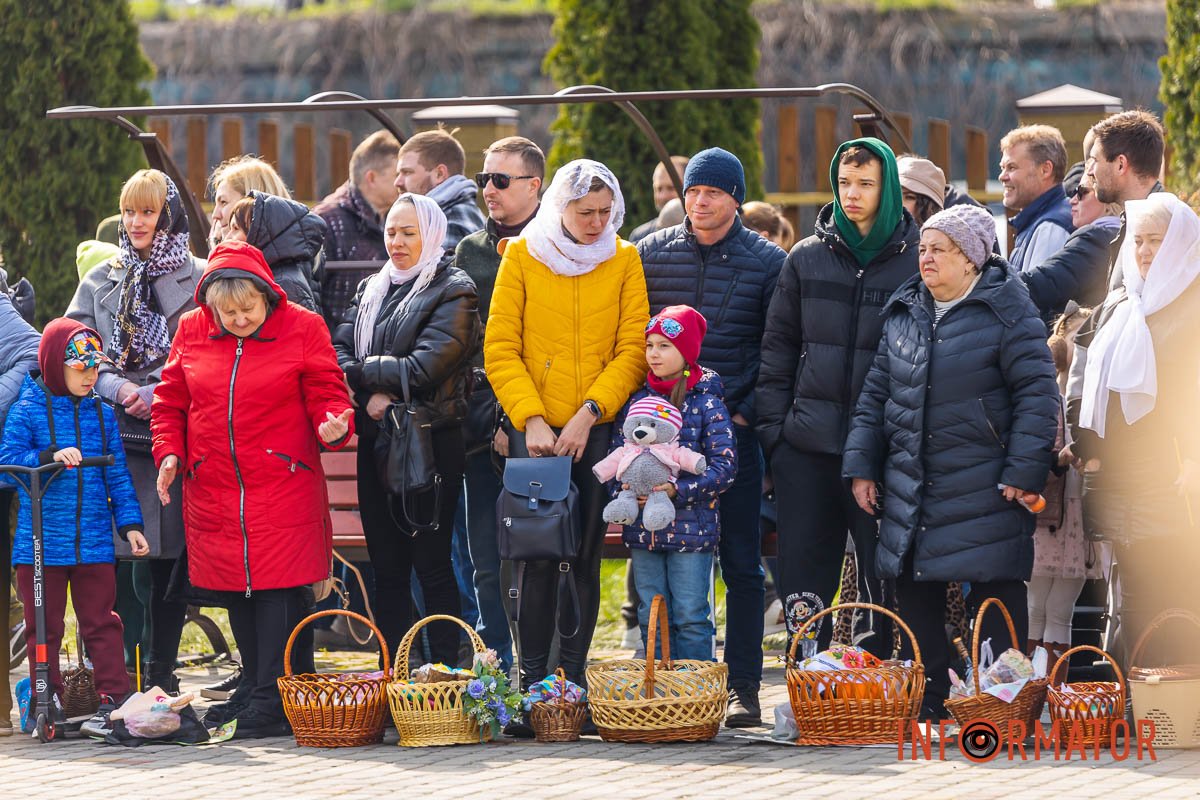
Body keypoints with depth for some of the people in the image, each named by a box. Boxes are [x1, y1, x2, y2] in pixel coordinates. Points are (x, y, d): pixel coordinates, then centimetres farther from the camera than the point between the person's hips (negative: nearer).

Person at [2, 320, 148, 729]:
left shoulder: (102, 414, 8)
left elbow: (117, 475, 12)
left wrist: (130, 524, 6)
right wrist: (50, 457, -24)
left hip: (94, 540, 3)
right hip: (41, 539, -3)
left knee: (101, 622, 4)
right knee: (44, 626, 5)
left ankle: (114, 697, 6)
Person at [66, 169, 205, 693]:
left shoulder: (200, 281, 5)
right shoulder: (100, 281, 14)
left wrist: (158, 395, -12)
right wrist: (117, 388, -8)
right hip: (111, 436, 2)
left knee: (170, 558, 0)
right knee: (109, 558, -4)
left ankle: (162, 673, 9)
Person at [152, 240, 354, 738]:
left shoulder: (302, 329, -1)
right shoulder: (191, 332, 8)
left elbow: (326, 394, -1)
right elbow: (171, 401, 14)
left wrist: (333, 424, -22)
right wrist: (169, 452, 0)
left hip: (283, 488, -4)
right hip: (213, 490, 4)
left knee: (279, 588, -9)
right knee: (236, 592, 9)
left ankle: (274, 699, -7)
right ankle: (254, 689, 20)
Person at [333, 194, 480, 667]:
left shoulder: (453, 292, -5)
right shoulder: (371, 291, 17)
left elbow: (425, 367, -15)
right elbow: (338, 350, 8)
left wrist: (361, 371, -7)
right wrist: (370, 393, -11)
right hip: (376, 441, 7)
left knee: (431, 565, -4)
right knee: (386, 566, 8)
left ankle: (446, 670, 0)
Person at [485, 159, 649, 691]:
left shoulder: (624, 260, 6)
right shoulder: (523, 255, 3)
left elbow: (634, 349, 0)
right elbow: (500, 349, -1)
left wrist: (588, 413, -11)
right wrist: (531, 419, -11)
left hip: (600, 428, 1)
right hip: (534, 429, -1)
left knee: (585, 555, 2)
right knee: (537, 556, -5)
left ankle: (573, 674, 7)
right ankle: (532, 679, 0)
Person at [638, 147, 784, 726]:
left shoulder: (767, 262, 2)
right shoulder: (650, 254, 8)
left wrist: (746, 412, -7)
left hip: (733, 430, -2)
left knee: (741, 564, -1)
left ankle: (742, 686, 3)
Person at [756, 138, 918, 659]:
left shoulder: (915, 263, 1)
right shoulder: (806, 259, 9)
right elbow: (778, 348, 12)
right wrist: (773, 428, 2)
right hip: (807, 448, 3)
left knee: (881, 580, 2)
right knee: (803, 575, 3)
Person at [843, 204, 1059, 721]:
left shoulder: (1006, 313, -8)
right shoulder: (903, 313, 12)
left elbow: (1037, 393, -9)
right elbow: (876, 392, 17)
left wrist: (1024, 472, -14)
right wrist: (861, 465, 11)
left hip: (983, 491, -6)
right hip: (910, 485, 6)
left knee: (996, 599, -3)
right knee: (915, 599, 7)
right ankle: (925, 702, 15)